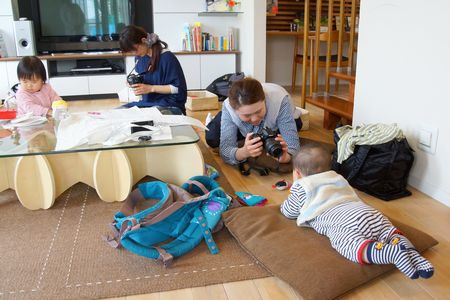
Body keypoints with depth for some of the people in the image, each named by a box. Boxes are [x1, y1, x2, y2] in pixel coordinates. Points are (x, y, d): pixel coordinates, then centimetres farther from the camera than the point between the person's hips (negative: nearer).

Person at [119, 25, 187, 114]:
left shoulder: (167, 58, -14)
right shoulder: (140, 57, 8)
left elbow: (179, 88, -14)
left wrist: (151, 88, -18)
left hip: (169, 105, -7)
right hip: (147, 102, 7)